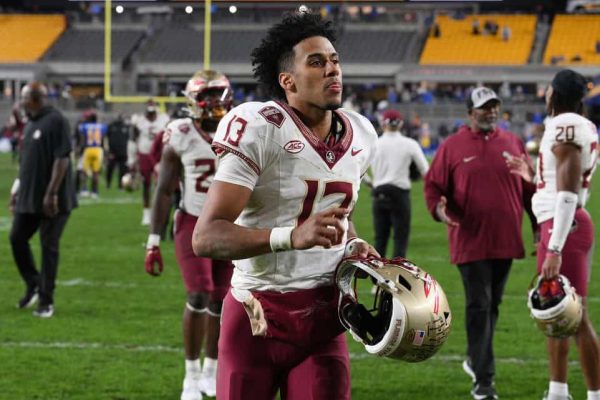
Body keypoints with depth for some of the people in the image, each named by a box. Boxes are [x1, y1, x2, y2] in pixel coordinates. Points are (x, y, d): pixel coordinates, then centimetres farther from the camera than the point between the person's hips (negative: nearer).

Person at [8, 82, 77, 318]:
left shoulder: (56, 122, -14)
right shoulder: (30, 124, 14)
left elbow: (62, 159, -19)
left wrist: (51, 193, -22)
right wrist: (17, 191, 20)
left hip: (52, 200, -8)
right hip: (29, 197, 8)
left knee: (49, 247, -2)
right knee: (17, 238, 6)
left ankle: (46, 301, 6)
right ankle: (33, 285, 24)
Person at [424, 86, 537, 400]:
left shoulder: (513, 144, 9)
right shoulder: (452, 147, -1)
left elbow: (529, 188, 13)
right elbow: (433, 185, 0)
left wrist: (539, 225, 11)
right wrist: (439, 208, -20)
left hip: (505, 241, 4)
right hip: (470, 241, -4)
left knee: (492, 305, 15)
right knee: (479, 307, -7)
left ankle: (475, 359, 34)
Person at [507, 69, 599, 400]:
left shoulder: (565, 126, -15)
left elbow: (568, 193, -21)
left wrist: (555, 247, -24)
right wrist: (532, 176, 28)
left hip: (563, 226, -11)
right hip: (563, 225, 11)